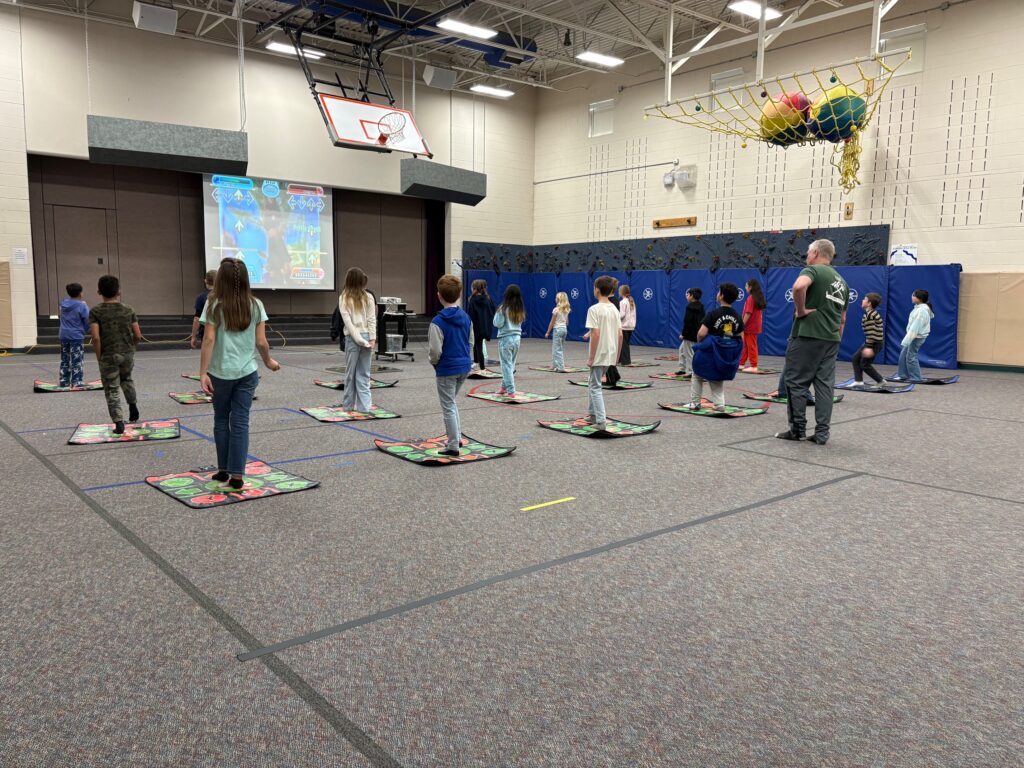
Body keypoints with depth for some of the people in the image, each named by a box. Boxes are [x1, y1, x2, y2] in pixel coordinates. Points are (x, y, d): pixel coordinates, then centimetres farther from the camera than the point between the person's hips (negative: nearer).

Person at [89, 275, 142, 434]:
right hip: (128, 354, 3)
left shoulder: (95, 311, -8)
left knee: (112, 390, 5)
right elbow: (138, 336, -2)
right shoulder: (128, 310, -1)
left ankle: (119, 423, 1)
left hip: (108, 356, -3)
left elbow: (95, 337, -17)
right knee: (126, 379, 32)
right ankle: (133, 406, 31)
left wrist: (98, 357, -5)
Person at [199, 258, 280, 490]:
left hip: (220, 373, -1)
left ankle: (223, 470, 23)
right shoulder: (255, 305, 0)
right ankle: (236, 475, 3)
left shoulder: (214, 305, -6)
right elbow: (261, 342, -1)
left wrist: (203, 373, -10)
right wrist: (268, 361, 17)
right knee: (240, 422, 4)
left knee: (221, 420, 15)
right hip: (247, 372, 1)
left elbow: (208, 340, -11)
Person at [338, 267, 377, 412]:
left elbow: (348, 321, -10)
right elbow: (372, 319, -3)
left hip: (352, 338, -2)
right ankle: (364, 405, 2)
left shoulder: (344, 298, -3)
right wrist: (372, 339, -3)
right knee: (364, 373, 6)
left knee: (350, 372, 9)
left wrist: (358, 339, -9)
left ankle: (348, 404, 18)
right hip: (367, 336, 2)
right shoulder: (368, 297, 2)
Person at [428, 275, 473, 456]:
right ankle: (457, 437, 28)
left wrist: (433, 362, 2)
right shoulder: (466, 318, 2)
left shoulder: (438, 322, -18)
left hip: (447, 369, -7)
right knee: (451, 402, 25)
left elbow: (435, 350, -18)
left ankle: (453, 446, 11)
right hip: (465, 366, 7)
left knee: (448, 407, 5)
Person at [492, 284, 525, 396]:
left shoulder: (503, 308, -13)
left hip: (505, 339, -6)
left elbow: (497, 323, -12)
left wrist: (497, 314, 3)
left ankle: (510, 390, -4)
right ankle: (505, 386, 26)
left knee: (506, 365, -1)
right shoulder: (521, 309, 4)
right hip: (517, 338, 6)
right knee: (511, 364, 16)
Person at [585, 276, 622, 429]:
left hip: (599, 354, -7)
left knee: (595, 387, 1)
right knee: (594, 383, 23)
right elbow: (620, 335, 6)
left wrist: (591, 357, -14)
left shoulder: (594, 309, -14)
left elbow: (596, 334, -19)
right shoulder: (614, 309, 8)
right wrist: (617, 355, 15)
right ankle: (592, 413, 29)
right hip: (610, 354, 7)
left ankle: (601, 421, -4)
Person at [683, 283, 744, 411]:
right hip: (729, 354, 4)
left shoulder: (713, 314, -15)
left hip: (712, 352, -4)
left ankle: (695, 402, 19)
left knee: (697, 375, 18)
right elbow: (739, 337, 5)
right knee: (717, 379, 24)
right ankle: (719, 403, 13)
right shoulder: (737, 317, 1)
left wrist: (700, 343, 0)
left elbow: (701, 333, -20)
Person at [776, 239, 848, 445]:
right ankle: (822, 433, 6)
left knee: (796, 382, 1)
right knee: (825, 385, 7)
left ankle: (797, 429, 3)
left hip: (807, 335, -7)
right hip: (831, 339, 7)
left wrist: (800, 310, -17)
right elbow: (842, 318, 23)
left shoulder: (812, 270, -5)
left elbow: (799, 286, -30)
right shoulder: (842, 282, 21)